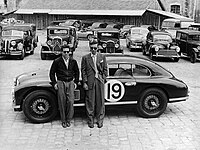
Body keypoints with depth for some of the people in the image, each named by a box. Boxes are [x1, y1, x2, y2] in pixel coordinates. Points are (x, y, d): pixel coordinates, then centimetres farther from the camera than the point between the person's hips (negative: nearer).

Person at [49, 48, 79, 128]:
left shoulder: (73, 61, 5)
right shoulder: (57, 61, -2)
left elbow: (77, 72, 16)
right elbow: (52, 73, 5)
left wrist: (75, 82, 9)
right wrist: (54, 83, 0)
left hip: (70, 83, 2)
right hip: (60, 83, -1)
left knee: (71, 101, -6)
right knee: (62, 102, 2)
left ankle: (68, 120, 10)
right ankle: (63, 121, 14)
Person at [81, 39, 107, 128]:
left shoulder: (102, 57, 8)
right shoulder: (85, 58, 4)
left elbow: (105, 69, 10)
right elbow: (83, 71, 1)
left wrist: (103, 79, 0)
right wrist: (84, 83, -5)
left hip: (100, 81, 1)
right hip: (90, 82, -1)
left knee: (100, 101, 5)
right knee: (90, 102, 3)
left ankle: (100, 120, 16)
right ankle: (90, 120, 14)